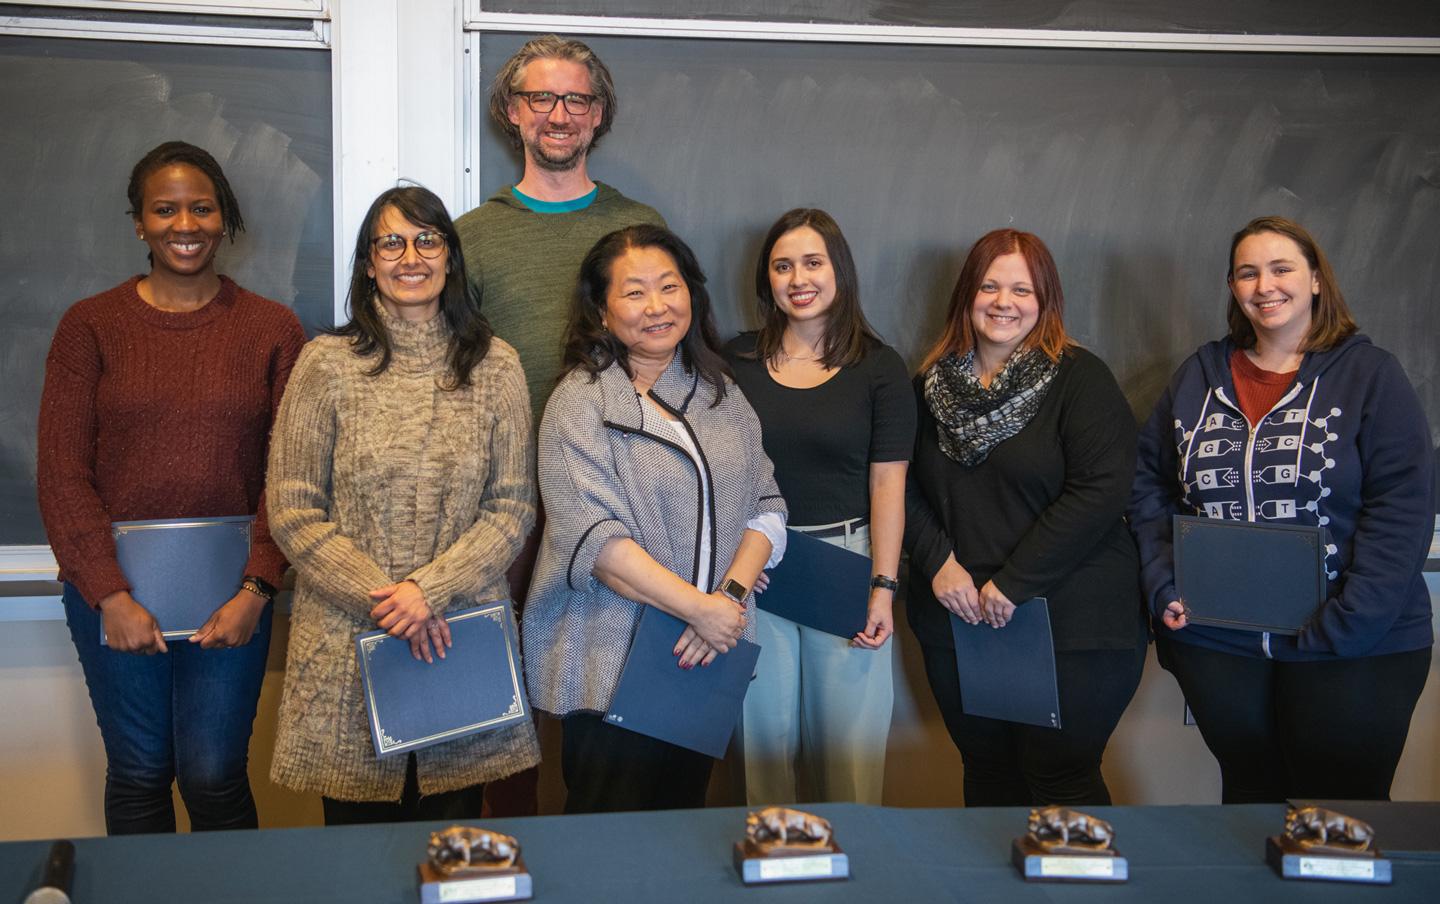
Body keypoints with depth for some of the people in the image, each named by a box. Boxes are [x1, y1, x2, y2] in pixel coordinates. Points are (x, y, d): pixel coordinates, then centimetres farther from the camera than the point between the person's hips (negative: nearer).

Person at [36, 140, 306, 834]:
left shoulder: (273, 329, 3)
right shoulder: (90, 326, 2)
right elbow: (61, 472, -2)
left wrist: (256, 589, -11)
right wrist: (111, 595, -11)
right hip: (111, 591, 1)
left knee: (214, 776, 1)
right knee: (138, 773, 9)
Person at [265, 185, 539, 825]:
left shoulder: (495, 366, 4)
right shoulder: (327, 364, 0)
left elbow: (512, 508, 1)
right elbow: (293, 513, -2)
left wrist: (429, 589, -12)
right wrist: (380, 598, -12)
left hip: (463, 640, 1)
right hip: (349, 644, -1)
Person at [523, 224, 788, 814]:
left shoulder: (721, 395, 10)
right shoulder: (581, 402, -8)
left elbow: (766, 506, 6)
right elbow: (593, 538, -17)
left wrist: (732, 595, -11)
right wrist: (701, 609, -19)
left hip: (704, 656, 5)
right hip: (611, 665, -5)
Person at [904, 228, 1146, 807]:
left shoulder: (1080, 380, -5)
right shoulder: (932, 386, 10)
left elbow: (1099, 492, -14)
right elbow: (904, 487, 10)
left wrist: (1013, 584, -17)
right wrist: (938, 562, -8)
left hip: (1070, 627, -4)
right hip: (957, 624, 5)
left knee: (1062, 784, 0)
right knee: (988, 779, 14)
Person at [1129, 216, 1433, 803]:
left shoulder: (1370, 374, -3)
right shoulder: (1199, 377, 9)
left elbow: (1402, 507, -9)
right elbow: (1149, 483, 12)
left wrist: (1345, 624, -17)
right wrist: (1163, 587, -2)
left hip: (1351, 647, -3)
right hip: (1216, 639, 3)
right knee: (1250, 798, 15)